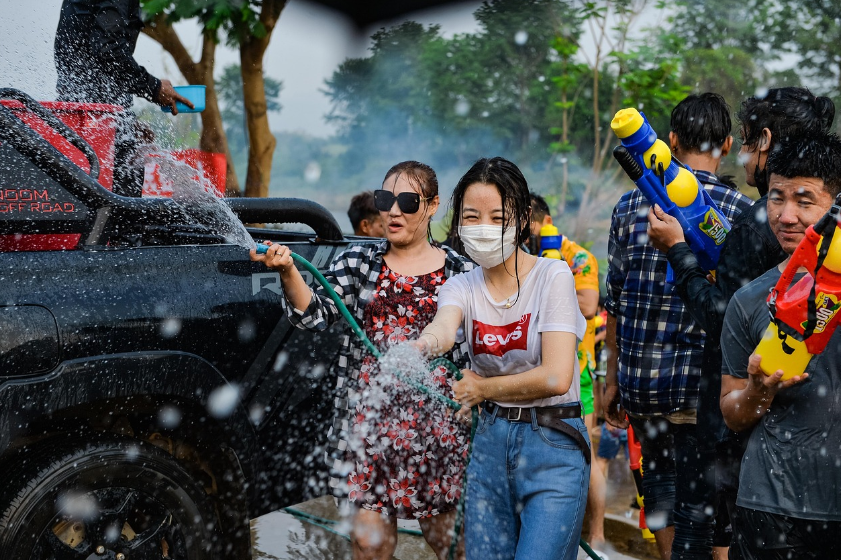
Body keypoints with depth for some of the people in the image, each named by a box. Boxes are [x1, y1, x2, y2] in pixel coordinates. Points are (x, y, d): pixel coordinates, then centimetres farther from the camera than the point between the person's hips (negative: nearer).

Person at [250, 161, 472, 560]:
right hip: (370, 420, 1)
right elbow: (316, 314, -8)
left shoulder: (461, 272, 4)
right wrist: (287, 272, -25)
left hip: (438, 421, 0)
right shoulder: (358, 262, 6)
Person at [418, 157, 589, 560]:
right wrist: (427, 341, -45)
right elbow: (444, 326, -21)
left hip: (552, 444, -5)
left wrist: (482, 387, -7)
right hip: (490, 441, 5)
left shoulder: (552, 276, -9)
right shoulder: (462, 287, 4)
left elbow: (556, 377, -17)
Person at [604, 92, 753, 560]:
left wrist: (612, 378, 13)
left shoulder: (632, 203, 2)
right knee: (697, 503, 5)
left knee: (659, 471, 23)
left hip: (638, 377, 3)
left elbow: (614, 301, 5)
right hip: (699, 381, -3)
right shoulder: (740, 210, -6)